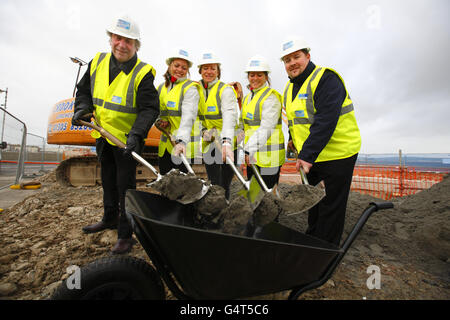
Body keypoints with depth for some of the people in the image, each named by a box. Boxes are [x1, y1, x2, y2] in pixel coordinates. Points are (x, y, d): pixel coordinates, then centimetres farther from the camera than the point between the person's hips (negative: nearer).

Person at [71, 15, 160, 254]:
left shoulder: (143, 73, -15)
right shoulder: (98, 62, 3)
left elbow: (150, 109, -21)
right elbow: (84, 89, 15)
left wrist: (136, 134, -33)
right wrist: (82, 108, -4)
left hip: (128, 139, -6)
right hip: (103, 136, 7)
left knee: (125, 186, -1)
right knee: (108, 180, 21)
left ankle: (125, 234, 13)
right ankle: (110, 218, 43)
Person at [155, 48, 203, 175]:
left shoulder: (190, 88, -7)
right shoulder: (161, 87, 14)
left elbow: (188, 117, -22)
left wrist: (181, 141, -36)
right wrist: (162, 121, -1)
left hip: (182, 145, -6)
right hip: (165, 143, 6)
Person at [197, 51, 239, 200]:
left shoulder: (225, 90, -9)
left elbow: (229, 116, -26)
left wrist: (226, 142, -43)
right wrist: (203, 131, -9)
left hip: (227, 144, -4)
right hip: (209, 145, 4)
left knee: (224, 187, 1)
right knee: (214, 185, 7)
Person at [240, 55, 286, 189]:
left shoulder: (271, 96, -8)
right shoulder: (248, 97, 18)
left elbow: (266, 128, -18)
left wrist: (249, 149, -22)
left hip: (268, 156, -8)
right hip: (251, 155, 8)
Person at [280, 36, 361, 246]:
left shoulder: (326, 79, -15)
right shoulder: (289, 88, 11)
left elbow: (325, 121, -26)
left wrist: (307, 154, -30)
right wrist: (294, 141, 11)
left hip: (338, 154, -8)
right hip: (310, 157, 8)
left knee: (331, 206, 4)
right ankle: (311, 239, 38)